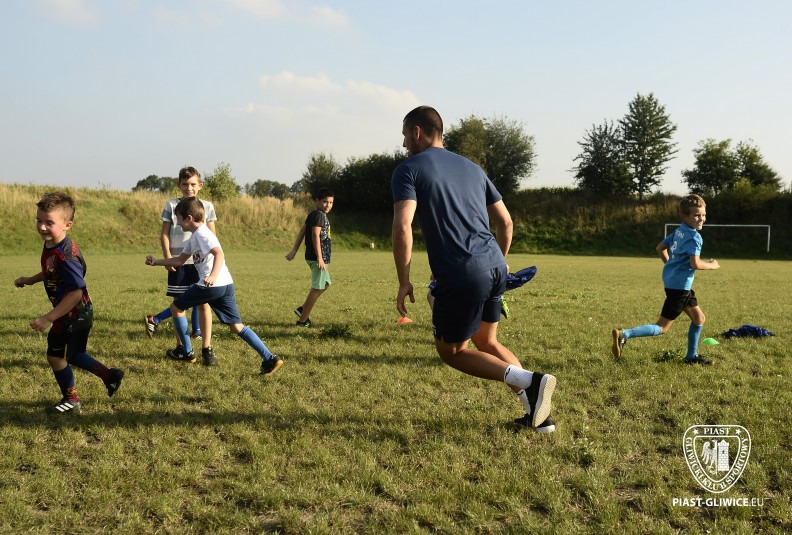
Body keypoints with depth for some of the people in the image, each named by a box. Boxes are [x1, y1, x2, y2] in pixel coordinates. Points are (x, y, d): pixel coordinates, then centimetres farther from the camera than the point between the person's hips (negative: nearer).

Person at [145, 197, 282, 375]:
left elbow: (219, 254, -24)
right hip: (226, 285, 9)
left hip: (212, 286, -9)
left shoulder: (201, 233, -8)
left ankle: (186, 352, 19)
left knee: (176, 307, 12)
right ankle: (270, 358, -4)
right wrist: (156, 262, 32)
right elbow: (180, 260, 31)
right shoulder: (195, 236, 22)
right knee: (237, 327, 7)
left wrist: (213, 276, -38)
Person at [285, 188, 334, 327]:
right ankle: (302, 320, 2)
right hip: (318, 257, -10)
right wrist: (320, 258, -26)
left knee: (325, 284, 23)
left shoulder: (312, 215, 15)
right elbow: (315, 235, -24)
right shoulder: (320, 215, -14)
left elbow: (302, 232, 16)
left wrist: (294, 251, 15)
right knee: (317, 288, -3)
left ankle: (303, 309, 22)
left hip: (313, 257, 10)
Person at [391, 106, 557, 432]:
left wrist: (404, 282, -8)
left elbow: (402, 227, -14)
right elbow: (505, 221, 20)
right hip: (495, 267, 7)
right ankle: (537, 413, 16)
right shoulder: (471, 167, 20)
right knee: (487, 342, 24)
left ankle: (529, 381, -6)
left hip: (461, 275, -7)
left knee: (450, 351, 12)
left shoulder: (408, 170, 1)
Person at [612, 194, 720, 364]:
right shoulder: (694, 237, -16)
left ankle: (691, 356, 29)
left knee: (699, 318, 21)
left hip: (672, 280, 10)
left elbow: (660, 247, 19)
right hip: (680, 285, -10)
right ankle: (624, 334, -18)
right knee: (662, 328, -7)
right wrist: (711, 265, -7)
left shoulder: (679, 231, 11)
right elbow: (695, 263, -26)